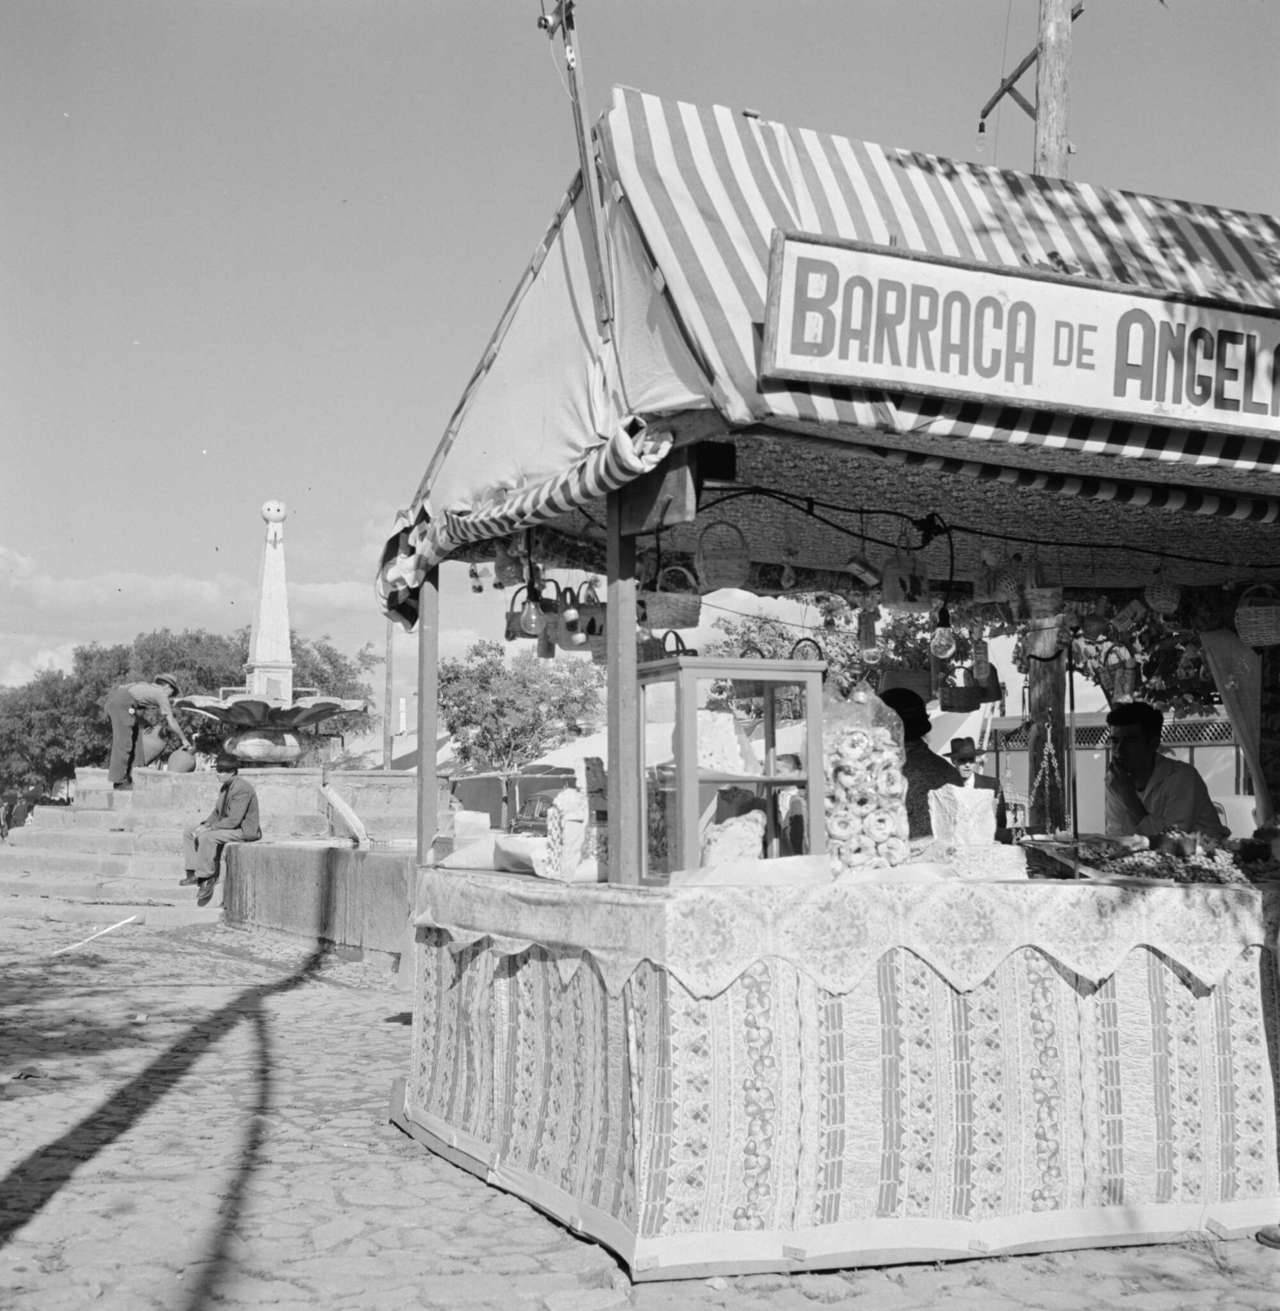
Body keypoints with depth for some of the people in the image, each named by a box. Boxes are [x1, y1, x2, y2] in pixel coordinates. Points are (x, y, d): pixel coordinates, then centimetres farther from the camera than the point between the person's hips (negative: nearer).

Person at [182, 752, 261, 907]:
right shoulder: (225, 787, 10)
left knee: (206, 837, -32)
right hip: (227, 825, 11)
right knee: (188, 832, 5)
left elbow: (234, 820, -26)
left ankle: (206, 877, -20)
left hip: (243, 830, -11)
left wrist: (209, 828, -21)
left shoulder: (241, 788, -22)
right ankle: (194, 872, -3)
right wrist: (204, 825, -2)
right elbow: (217, 812, 17)